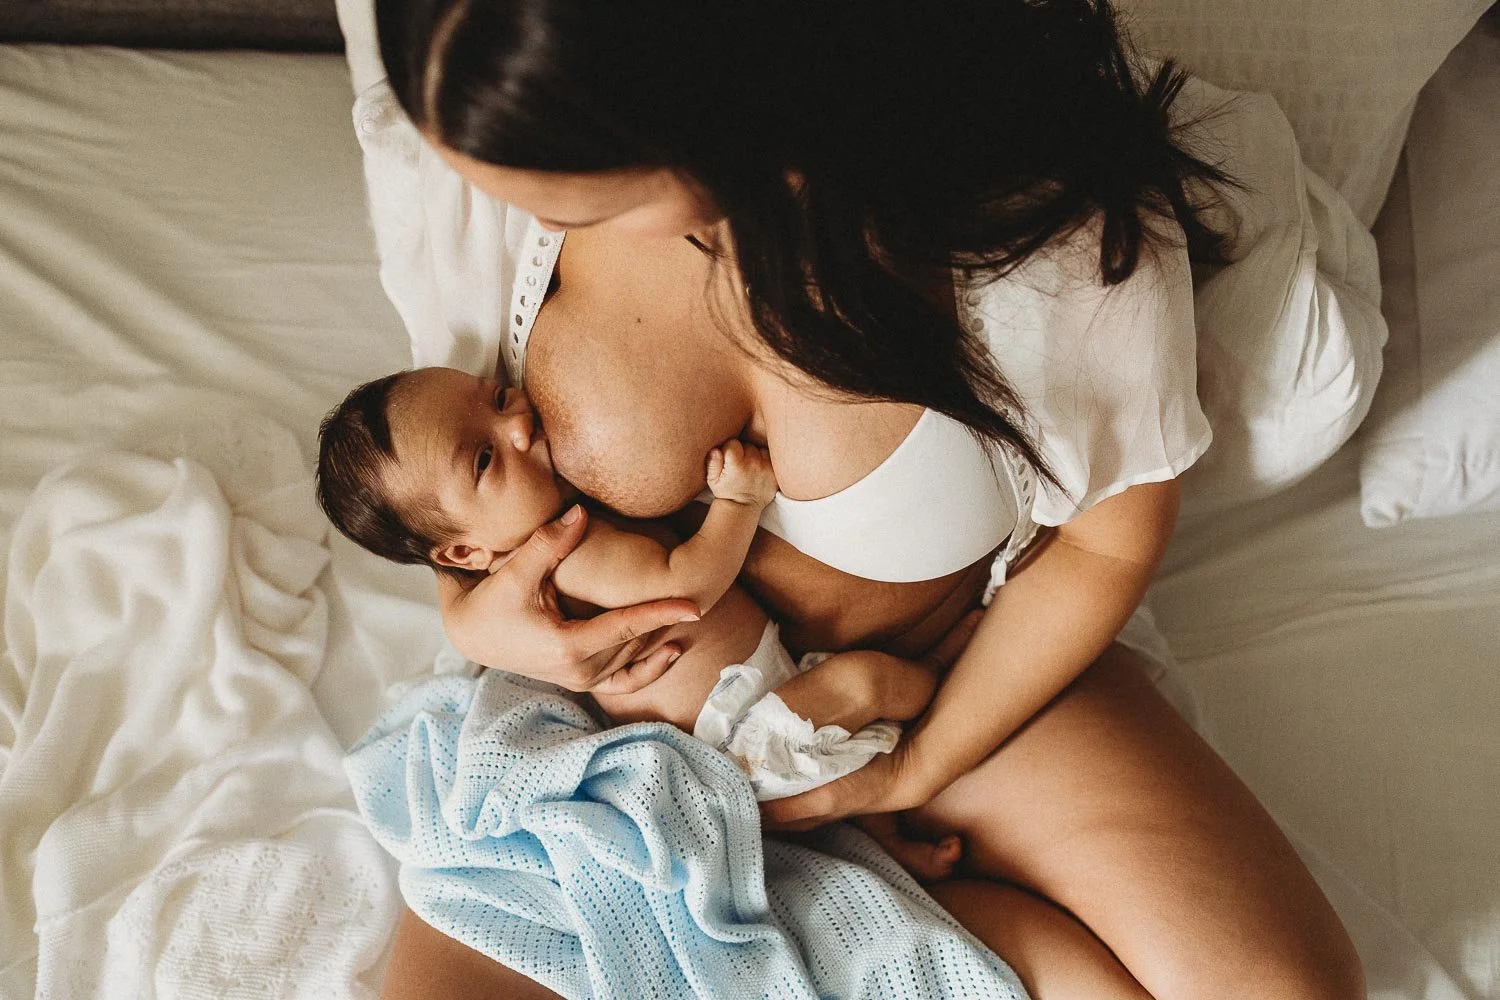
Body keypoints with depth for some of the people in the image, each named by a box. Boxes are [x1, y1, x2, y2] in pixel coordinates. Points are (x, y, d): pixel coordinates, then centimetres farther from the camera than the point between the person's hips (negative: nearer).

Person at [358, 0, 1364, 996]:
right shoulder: (494, 136, -22)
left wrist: (917, 768, -9)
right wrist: (469, 613, -18)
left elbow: (1112, 532, -11)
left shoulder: (1057, 191, -29)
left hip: (972, 656, 0)